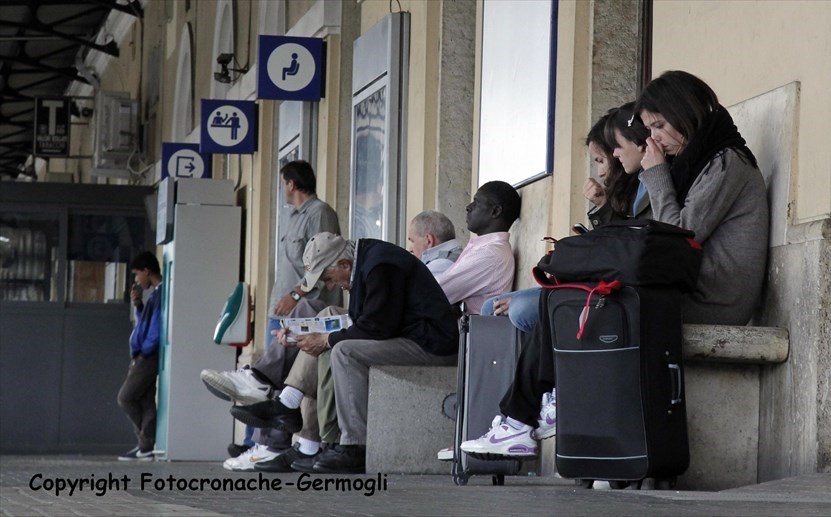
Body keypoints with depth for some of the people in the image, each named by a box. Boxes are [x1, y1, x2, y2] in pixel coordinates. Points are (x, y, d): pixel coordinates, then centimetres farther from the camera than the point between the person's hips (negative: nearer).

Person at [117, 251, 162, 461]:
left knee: (126, 397, -8)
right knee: (144, 400, 6)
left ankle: (147, 444, -4)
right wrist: (138, 306, 9)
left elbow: (157, 326, -18)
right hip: (144, 356, 10)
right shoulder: (155, 294, 17)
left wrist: (145, 350, -14)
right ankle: (146, 445, 5)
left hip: (149, 356, -10)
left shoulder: (160, 293, -12)